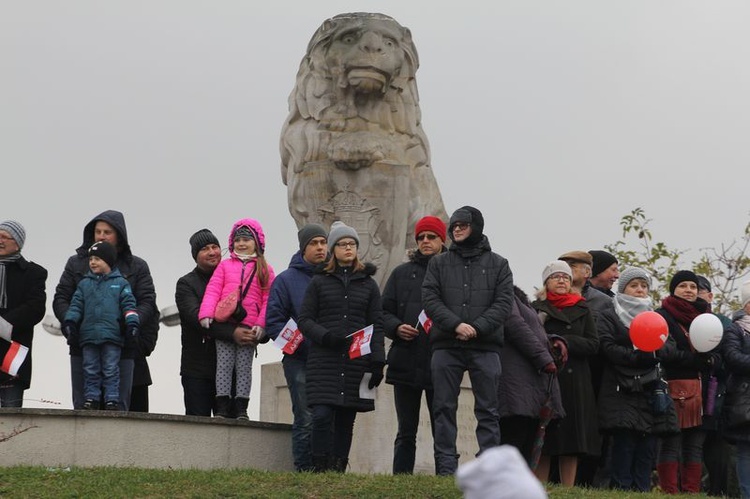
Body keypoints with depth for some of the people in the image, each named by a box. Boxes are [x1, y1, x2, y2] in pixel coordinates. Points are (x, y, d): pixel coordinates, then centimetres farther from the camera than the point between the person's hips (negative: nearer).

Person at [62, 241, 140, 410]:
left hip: (112, 335, -3)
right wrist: (69, 322, -2)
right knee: (90, 370, 4)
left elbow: (129, 305, 3)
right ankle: (91, 398, 8)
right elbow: (76, 305, 11)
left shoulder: (120, 283, 7)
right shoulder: (84, 284, 14)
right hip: (89, 335, 3)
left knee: (111, 371, -1)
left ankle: (112, 400, 0)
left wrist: (132, 323, -9)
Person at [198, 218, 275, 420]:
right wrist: (206, 314, -10)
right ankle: (222, 407, -3)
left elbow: (268, 299, 5)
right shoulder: (225, 265, 15)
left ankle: (241, 408, 1)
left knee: (244, 366, 0)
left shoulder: (264, 269, 12)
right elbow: (213, 290, 5)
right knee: (224, 364, -2)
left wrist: (261, 323, -8)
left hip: (249, 327, -1)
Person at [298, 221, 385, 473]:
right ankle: (320, 468, -9)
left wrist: (377, 360, 0)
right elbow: (305, 319, 6)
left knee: (346, 419, 2)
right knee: (322, 415, -14)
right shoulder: (319, 282, 10)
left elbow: (377, 325, 11)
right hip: (324, 360, -2)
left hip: (356, 360, 2)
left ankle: (338, 468, 7)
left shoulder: (368, 284, 14)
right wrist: (325, 336, -13)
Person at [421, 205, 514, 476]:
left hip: (485, 347, -1)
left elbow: (504, 303, 0)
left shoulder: (498, 264, 11)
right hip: (446, 346, 1)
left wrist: (477, 327, -14)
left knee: (487, 410, -1)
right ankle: (446, 468, 2)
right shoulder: (439, 263, 14)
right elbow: (430, 299, 2)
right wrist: (456, 325, -14)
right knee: (444, 408, 0)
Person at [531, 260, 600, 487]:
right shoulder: (537, 309, 10)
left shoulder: (582, 310, 14)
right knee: (543, 442, -5)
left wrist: (564, 341, -10)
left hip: (575, 383, 2)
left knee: (572, 441, -1)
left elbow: (593, 345, 3)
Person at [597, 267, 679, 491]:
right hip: (621, 390, -4)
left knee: (647, 444, -2)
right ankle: (621, 489, -10)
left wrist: (654, 349, -15)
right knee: (624, 441, -12)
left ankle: (642, 489, 1)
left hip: (651, 391, 4)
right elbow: (608, 349, -8)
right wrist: (640, 355, -16)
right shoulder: (609, 318, 7)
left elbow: (669, 349, 8)